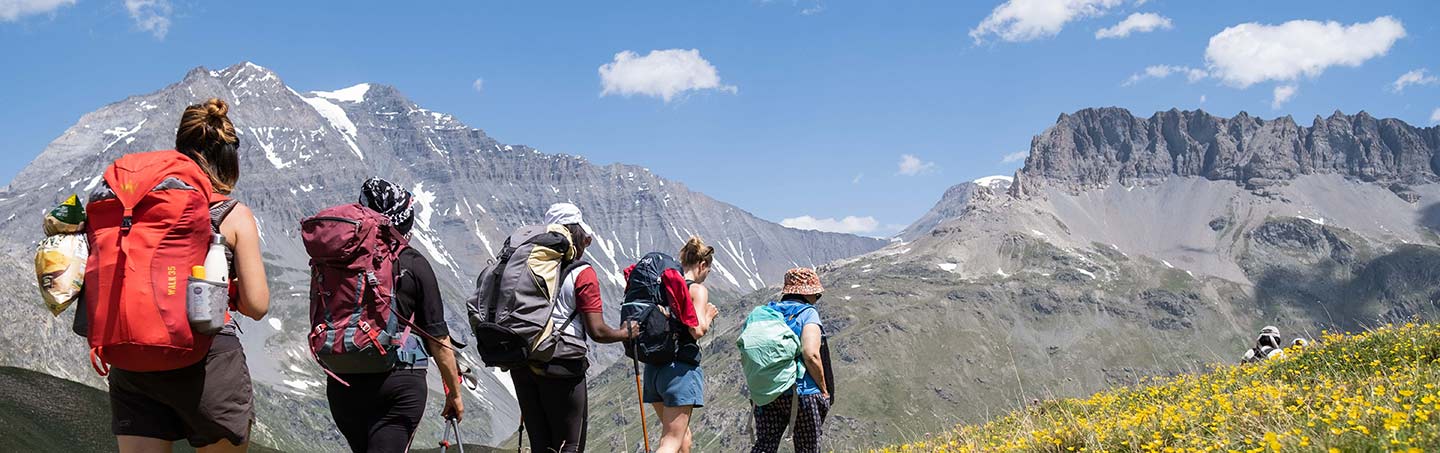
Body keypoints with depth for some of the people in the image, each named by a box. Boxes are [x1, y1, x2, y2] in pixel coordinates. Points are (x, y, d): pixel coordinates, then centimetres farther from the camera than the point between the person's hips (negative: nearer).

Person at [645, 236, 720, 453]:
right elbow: (698, 330, -17)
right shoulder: (698, 290, -7)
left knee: (682, 433, 23)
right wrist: (708, 316, 4)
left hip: (654, 367, 7)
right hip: (681, 368, -7)